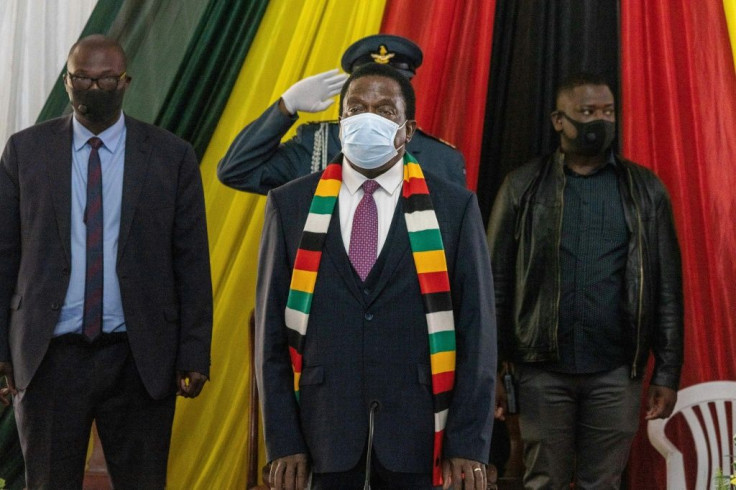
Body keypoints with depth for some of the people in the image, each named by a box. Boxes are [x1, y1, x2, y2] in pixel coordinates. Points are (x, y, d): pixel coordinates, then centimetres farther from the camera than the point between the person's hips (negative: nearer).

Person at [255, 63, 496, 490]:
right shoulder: (292, 205, 3)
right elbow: (272, 327, 3)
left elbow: (475, 328, 0)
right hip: (324, 433, 1)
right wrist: (283, 439, -2)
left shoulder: (454, 206, 1)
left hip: (417, 434, 0)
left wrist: (469, 444, -6)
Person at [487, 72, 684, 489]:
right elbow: (498, 280, 3)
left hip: (616, 372, 1)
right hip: (542, 369, 0)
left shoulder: (646, 190, 5)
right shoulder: (524, 186, 3)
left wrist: (668, 372, 0)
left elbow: (668, 287, 5)